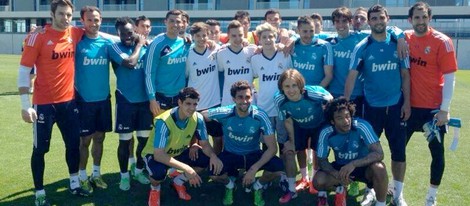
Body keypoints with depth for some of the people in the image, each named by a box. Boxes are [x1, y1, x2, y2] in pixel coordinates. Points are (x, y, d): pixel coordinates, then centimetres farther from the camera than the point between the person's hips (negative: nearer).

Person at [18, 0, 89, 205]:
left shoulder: (75, 33, 0)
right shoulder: (38, 37, -12)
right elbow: (23, 71, -10)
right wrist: (26, 105, -15)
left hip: (68, 101, 5)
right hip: (44, 103, -5)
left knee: (74, 143, 14)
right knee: (40, 148, 6)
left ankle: (74, 184, 32)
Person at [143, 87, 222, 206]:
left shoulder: (198, 118, -18)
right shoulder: (164, 122, -34)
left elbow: (204, 144, -9)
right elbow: (158, 155, -38)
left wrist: (213, 155, -33)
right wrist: (186, 168, -46)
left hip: (179, 153, 5)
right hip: (155, 155, -5)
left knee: (207, 159, -17)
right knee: (159, 172, -38)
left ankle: (179, 181, 9)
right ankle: (155, 188, 2)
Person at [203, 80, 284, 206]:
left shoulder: (260, 116, -22)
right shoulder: (224, 113, -20)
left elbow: (272, 148, -21)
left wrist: (254, 168, -31)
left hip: (253, 155, 0)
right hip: (230, 155, 0)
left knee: (278, 168, -27)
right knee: (214, 172, -31)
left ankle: (258, 186, 10)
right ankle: (229, 184, 10)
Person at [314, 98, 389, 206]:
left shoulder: (362, 126, -26)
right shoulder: (326, 133, -19)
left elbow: (379, 154, -31)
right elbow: (322, 160, -10)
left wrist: (354, 164, -44)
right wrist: (337, 174, -29)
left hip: (363, 166, -2)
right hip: (341, 167, 2)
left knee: (379, 168, -35)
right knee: (318, 181, -23)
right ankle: (340, 188, 13)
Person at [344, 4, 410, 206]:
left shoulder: (398, 44, 1)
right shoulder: (362, 47, -4)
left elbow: (405, 75, 5)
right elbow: (352, 76, -8)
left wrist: (407, 102, 0)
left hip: (396, 105, 1)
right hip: (372, 106, -1)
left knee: (399, 150, 6)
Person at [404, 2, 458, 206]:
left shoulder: (442, 41, -10)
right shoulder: (405, 38, 0)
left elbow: (449, 77, -11)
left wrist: (444, 109, -14)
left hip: (434, 107, -3)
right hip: (409, 104, 3)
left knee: (437, 152, 6)